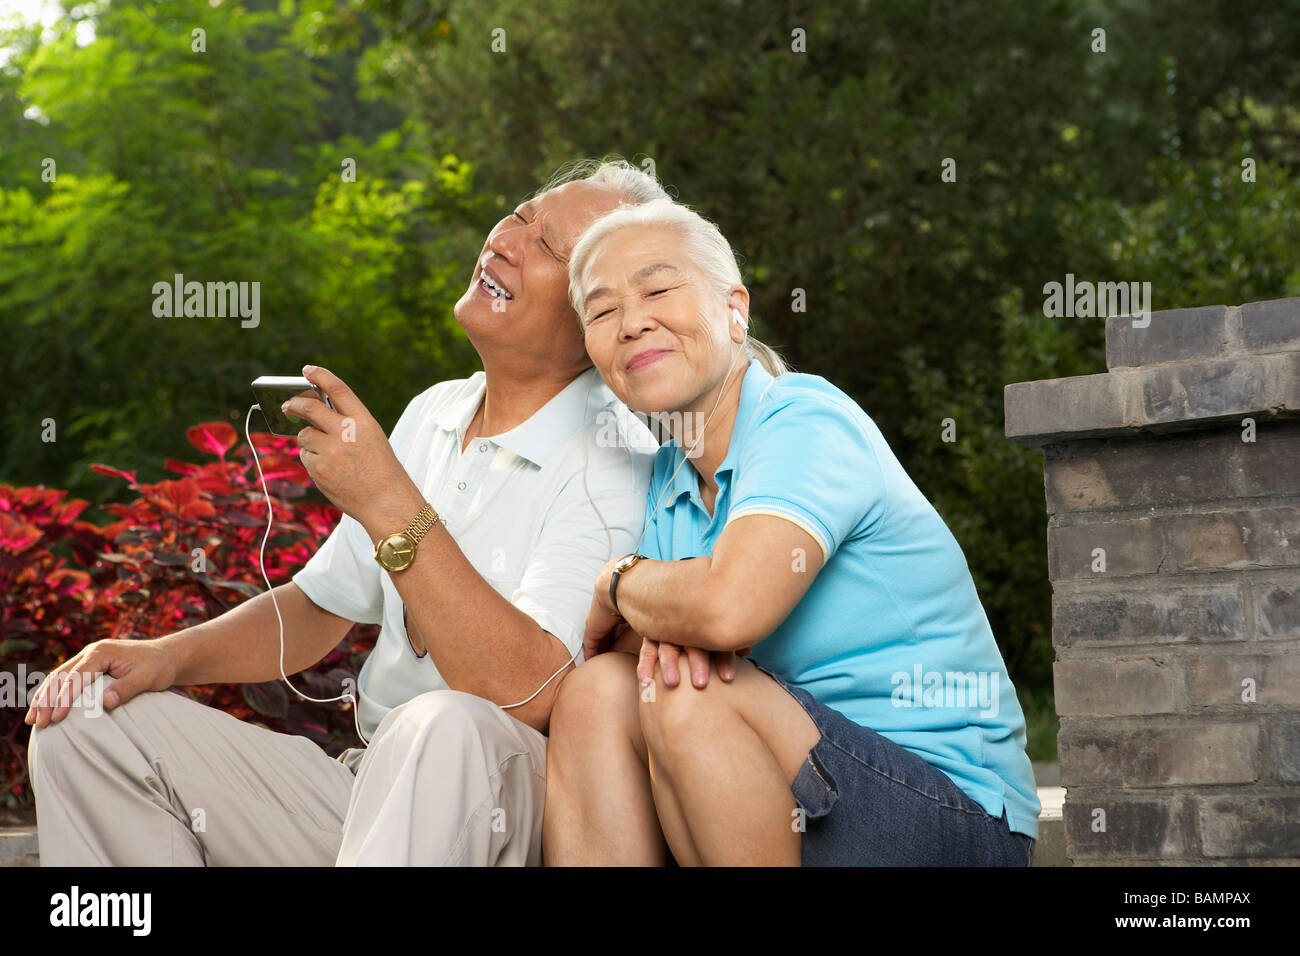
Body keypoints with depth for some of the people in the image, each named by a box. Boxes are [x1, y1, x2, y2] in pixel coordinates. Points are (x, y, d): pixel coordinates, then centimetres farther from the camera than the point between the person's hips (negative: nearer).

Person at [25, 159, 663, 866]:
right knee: (84, 722, -5)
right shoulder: (433, 415, 15)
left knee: (442, 730, -42)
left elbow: (527, 695, -25)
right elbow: (320, 606, 23)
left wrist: (391, 507, -25)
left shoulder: (617, 465, -11)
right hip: (373, 784, 8)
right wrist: (172, 655, 5)